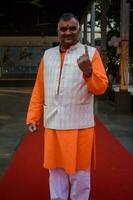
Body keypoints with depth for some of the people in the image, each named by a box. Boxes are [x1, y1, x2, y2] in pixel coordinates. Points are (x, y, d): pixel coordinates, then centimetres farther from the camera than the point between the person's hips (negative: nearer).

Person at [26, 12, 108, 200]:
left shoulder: (91, 53, -2)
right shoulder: (48, 54, 9)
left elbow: (101, 87, -9)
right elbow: (39, 90, 9)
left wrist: (88, 72, -27)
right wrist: (33, 117, 6)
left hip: (80, 124, -3)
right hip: (53, 123, 4)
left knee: (79, 172, 9)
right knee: (56, 170, 15)